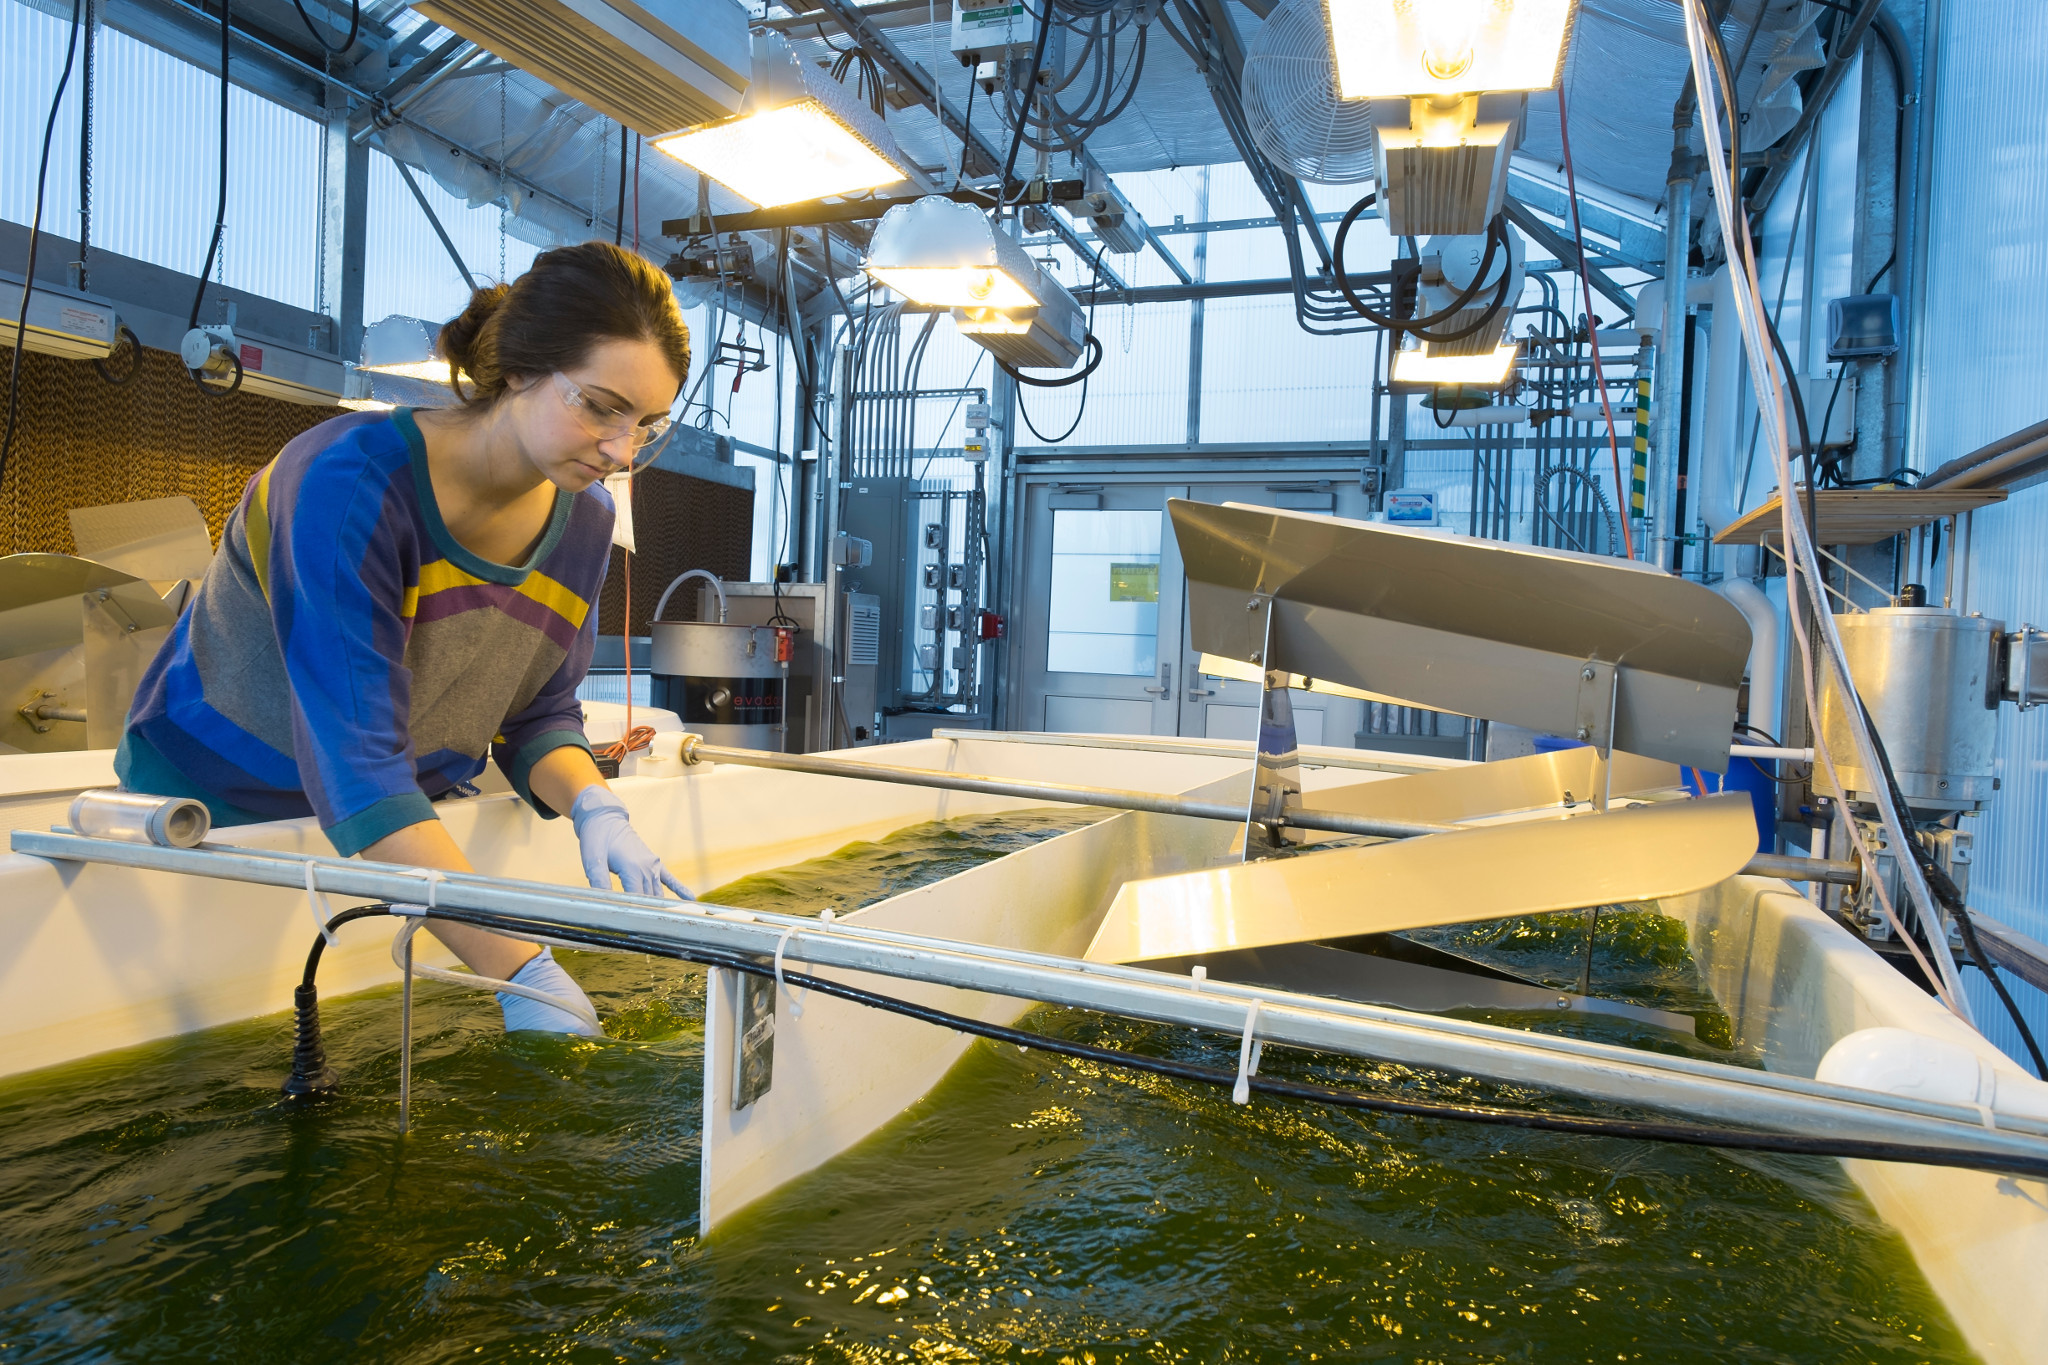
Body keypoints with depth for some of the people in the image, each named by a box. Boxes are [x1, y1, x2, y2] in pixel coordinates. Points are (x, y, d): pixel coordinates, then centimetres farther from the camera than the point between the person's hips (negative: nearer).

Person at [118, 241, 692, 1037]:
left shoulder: (585, 521, -9)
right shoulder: (353, 480, -31)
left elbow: (539, 712, -2)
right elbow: (354, 761, -38)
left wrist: (592, 806, -26)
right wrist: (523, 976, -45)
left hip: (399, 827, 5)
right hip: (209, 808, -5)